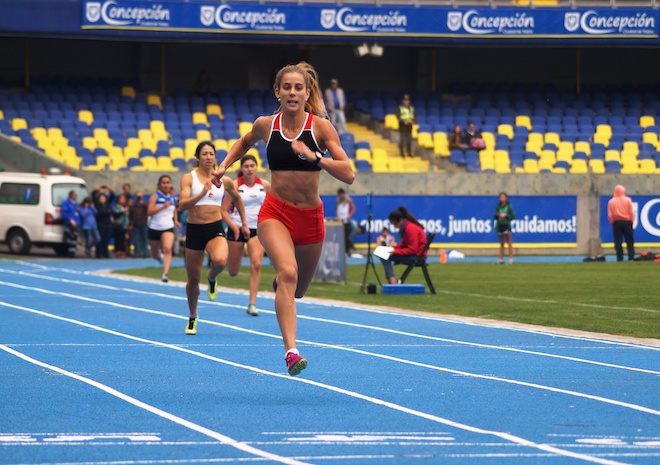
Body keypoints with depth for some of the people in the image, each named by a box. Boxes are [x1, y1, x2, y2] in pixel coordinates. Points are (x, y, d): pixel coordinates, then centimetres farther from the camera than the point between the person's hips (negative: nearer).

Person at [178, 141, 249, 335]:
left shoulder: (224, 180, 4)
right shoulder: (189, 178, -3)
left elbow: (237, 198, 24)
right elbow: (182, 205, -15)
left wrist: (244, 223, 26)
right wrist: (202, 192, -26)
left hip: (215, 229, 0)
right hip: (194, 230, 0)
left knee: (220, 261, -33)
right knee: (193, 279, 8)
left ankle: (212, 279, 5)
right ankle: (192, 317, 32)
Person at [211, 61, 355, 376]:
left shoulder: (320, 126, -7)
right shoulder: (265, 125, -1)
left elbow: (348, 175, -14)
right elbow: (245, 142, 24)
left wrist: (314, 157, -26)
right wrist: (224, 165, 11)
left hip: (310, 217, 1)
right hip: (275, 212, -1)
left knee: (298, 289, 17)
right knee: (288, 273, -28)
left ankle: (278, 280, 57)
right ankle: (290, 352, -35)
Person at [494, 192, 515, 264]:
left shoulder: (509, 206, -2)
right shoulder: (498, 207, 8)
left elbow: (513, 216, -3)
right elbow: (495, 217, 11)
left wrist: (506, 216, -14)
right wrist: (497, 215, -9)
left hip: (506, 225, -4)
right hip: (499, 225, 4)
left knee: (509, 242, -5)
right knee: (501, 243, 8)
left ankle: (511, 258, -5)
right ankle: (501, 259, 11)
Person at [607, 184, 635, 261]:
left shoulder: (611, 201, -3)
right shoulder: (628, 200, -3)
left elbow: (610, 215, -3)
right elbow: (631, 212, -1)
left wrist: (612, 222, 9)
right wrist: (632, 221, 11)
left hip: (616, 223, 0)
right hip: (627, 222, 0)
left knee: (618, 242, 1)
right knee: (629, 241, 5)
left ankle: (620, 258, -4)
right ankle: (631, 257, 0)